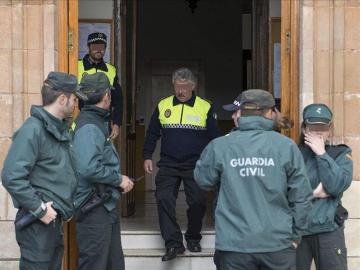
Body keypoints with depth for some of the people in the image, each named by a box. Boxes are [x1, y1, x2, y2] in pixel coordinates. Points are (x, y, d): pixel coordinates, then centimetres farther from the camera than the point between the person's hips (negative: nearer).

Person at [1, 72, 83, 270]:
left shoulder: (61, 129, 12)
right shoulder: (33, 129, -15)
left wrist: (67, 205, 10)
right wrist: (39, 209, -19)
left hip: (55, 221, 9)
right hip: (38, 223, -9)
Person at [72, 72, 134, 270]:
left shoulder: (96, 122, 13)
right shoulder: (89, 127, -19)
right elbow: (89, 168, -29)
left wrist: (120, 180, 8)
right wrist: (119, 179, -17)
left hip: (106, 205, 10)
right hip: (94, 208, -10)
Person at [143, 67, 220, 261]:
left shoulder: (205, 108, 1)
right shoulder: (162, 106, 6)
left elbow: (214, 138, 6)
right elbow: (152, 134, 13)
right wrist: (147, 157, 6)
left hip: (196, 165, -1)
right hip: (168, 165, 1)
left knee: (198, 201, -1)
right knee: (164, 199, -11)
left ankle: (193, 239, 21)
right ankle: (174, 244, -8)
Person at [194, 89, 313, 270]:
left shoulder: (219, 146, -5)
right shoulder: (287, 146, -5)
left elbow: (203, 180, 12)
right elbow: (301, 197, -2)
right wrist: (295, 235, 12)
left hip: (234, 244, 0)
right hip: (278, 243, 0)